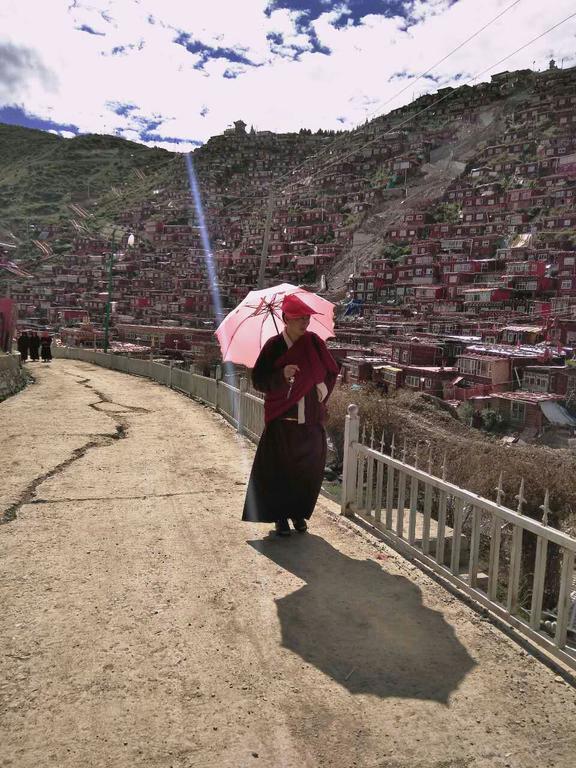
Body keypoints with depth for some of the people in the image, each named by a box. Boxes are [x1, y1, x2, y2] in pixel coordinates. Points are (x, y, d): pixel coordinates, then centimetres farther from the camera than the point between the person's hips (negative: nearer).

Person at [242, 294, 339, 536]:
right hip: (282, 422, -3)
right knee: (280, 470, 1)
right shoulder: (273, 346, -6)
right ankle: (280, 517, 19)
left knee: (309, 471, 8)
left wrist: (322, 389, 0)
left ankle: (299, 514, 28)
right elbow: (258, 381, -8)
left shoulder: (314, 343, 3)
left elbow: (331, 372, 16)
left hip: (311, 421, 3)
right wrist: (282, 375, -23)